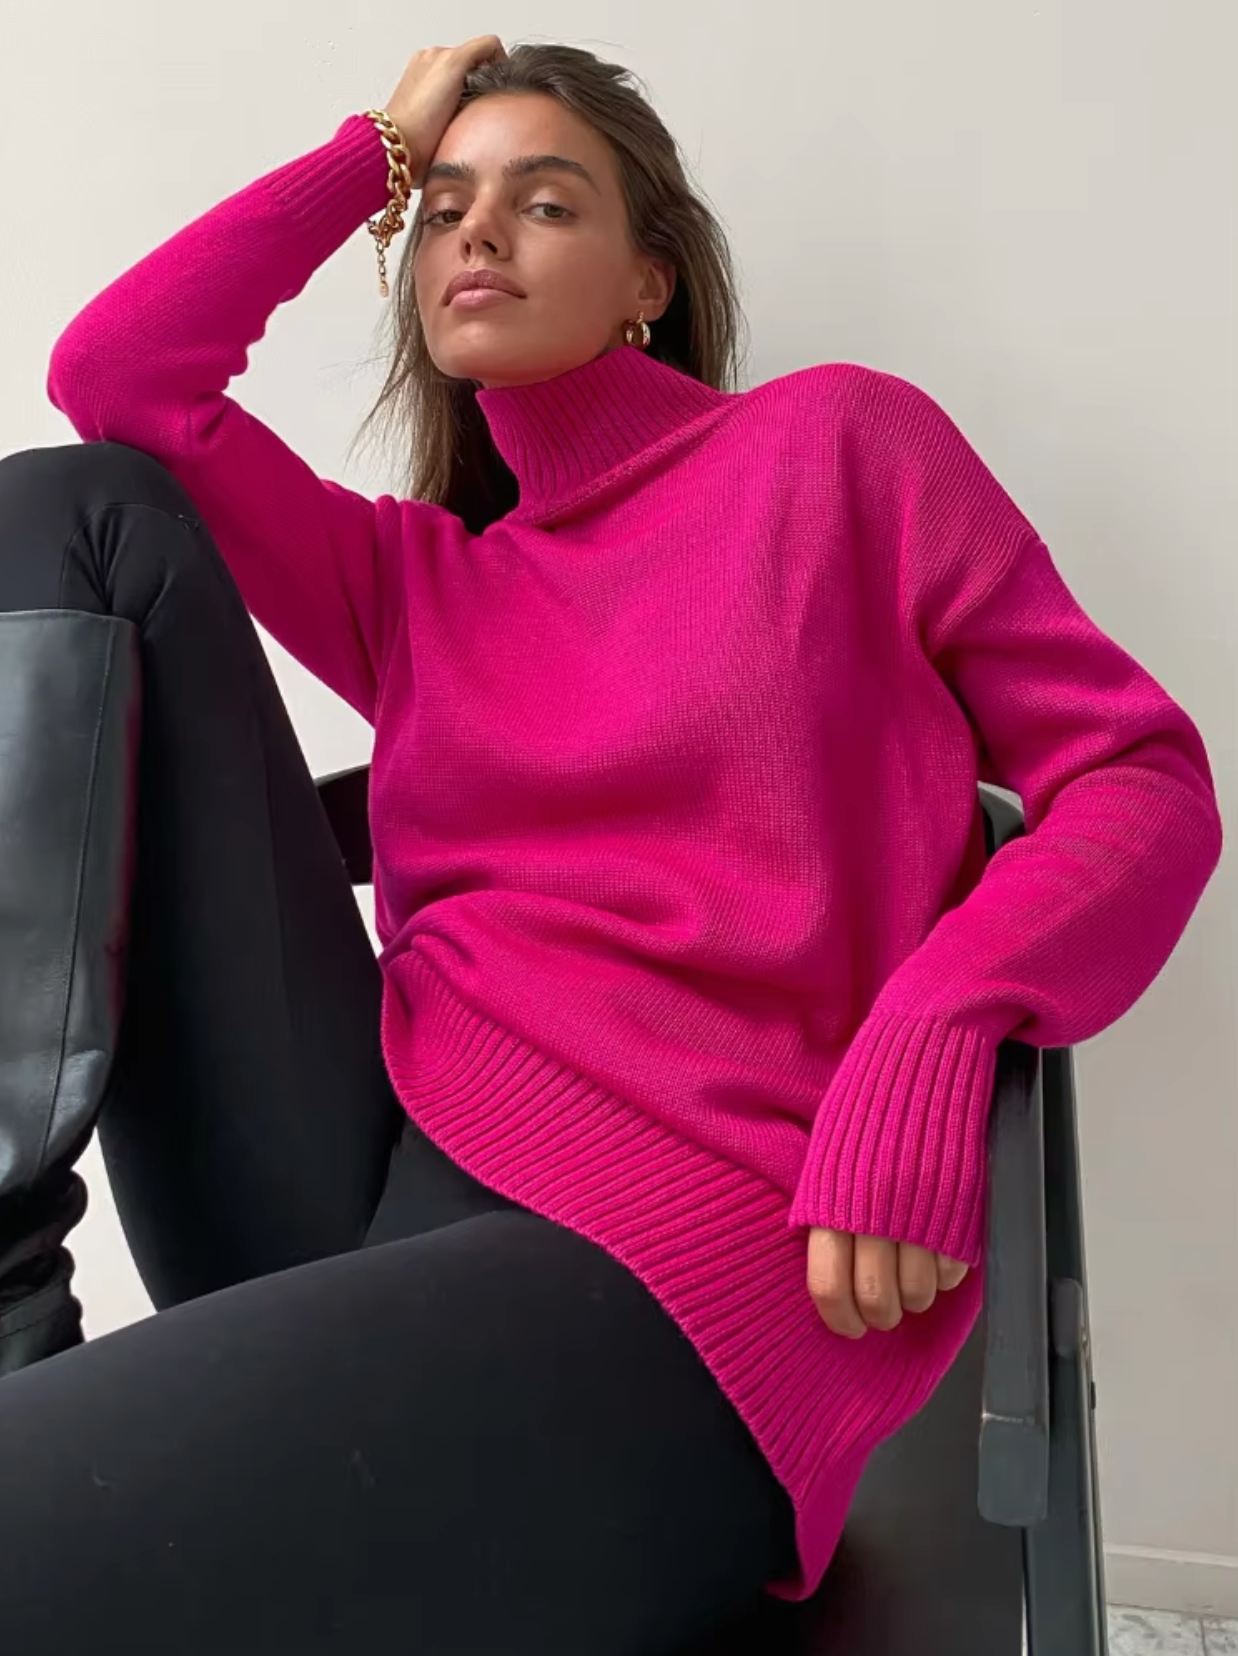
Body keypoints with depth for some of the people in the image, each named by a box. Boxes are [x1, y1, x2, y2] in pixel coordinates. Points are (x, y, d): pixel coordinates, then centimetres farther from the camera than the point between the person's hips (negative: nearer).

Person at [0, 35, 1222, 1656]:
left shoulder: (840, 441, 10)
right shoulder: (413, 576, 23)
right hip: (371, 1176, 7)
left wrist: (932, 1035, -14)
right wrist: (375, 151, 20)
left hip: (663, 1261, -6)